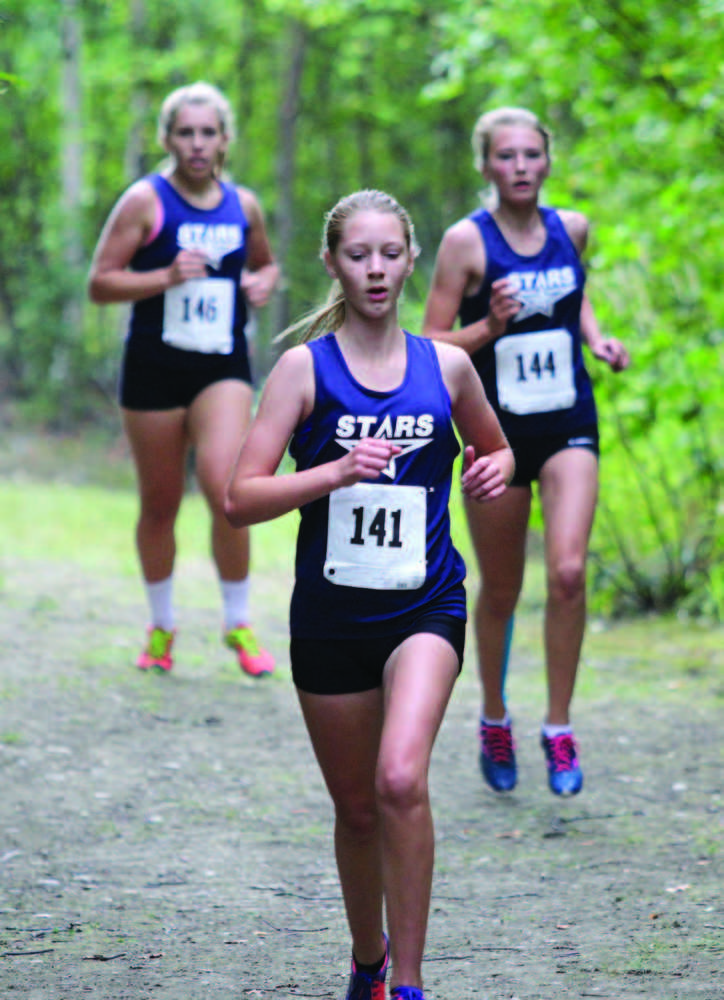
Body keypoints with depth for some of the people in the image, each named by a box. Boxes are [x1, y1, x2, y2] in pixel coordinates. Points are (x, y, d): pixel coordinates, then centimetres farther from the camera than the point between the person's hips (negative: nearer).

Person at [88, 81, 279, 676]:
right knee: (160, 504, 9)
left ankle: (238, 625, -2)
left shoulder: (244, 205, 6)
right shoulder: (145, 201, -5)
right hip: (155, 365, -1)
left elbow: (266, 263, 25)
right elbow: (101, 282, -7)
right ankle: (162, 627, 28)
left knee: (225, 487, -18)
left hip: (224, 366, 1)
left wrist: (264, 283, 2)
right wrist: (167, 276, -20)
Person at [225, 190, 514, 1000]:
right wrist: (338, 472, -22)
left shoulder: (446, 365, 3)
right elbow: (241, 499, -9)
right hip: (331, 615, 0)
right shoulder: (305, 367, -3)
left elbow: (492, 446, 23)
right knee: (356, 807, 12)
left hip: (426, 607, 0)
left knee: (401, 781, -23)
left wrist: (493, 471, 0)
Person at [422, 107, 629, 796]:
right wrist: (491, 327, -23)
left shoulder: (571, 229, 3)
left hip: (568, 427, 2)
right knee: (499, 591, 9)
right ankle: (494, 721, 32)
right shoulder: (466, 241, -8)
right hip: (497, 430, -2)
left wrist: (596, 338, 7)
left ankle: (558, 729, -4)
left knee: (568, 572, -16)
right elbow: (432, 346, -8)